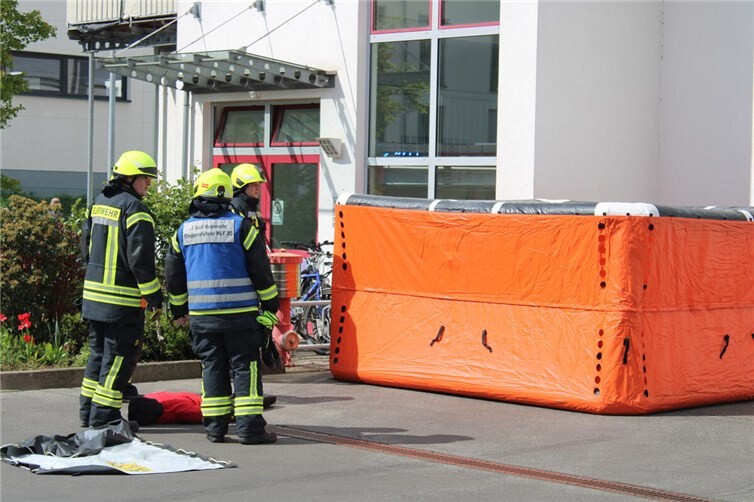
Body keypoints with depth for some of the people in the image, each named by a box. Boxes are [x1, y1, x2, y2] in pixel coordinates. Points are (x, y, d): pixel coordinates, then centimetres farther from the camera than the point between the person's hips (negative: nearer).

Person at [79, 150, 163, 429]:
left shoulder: (99, 203, 13)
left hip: (94, 292, 9)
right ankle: (104, 415, 0)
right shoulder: (134, 209, -14)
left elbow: (87, 246, 20)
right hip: (123, 299, -9)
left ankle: (88, 411, 22)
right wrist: (155, 297, -13)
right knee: (119, 356, -1)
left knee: (99, 351, 18)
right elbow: (140, 259, -18)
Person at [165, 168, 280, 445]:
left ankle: (215, 427, 11)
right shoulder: (241, 227, -7)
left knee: (212, 367, 11)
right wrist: (271, 305, 4)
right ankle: (249, 427, -4)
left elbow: (174, 276, 12)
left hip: (201, 315, 4)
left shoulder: (183, 230, 5)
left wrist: (179, 310, 25)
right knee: (245, 367, 0)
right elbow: (261, 271, -5)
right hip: (239, 314, -4)